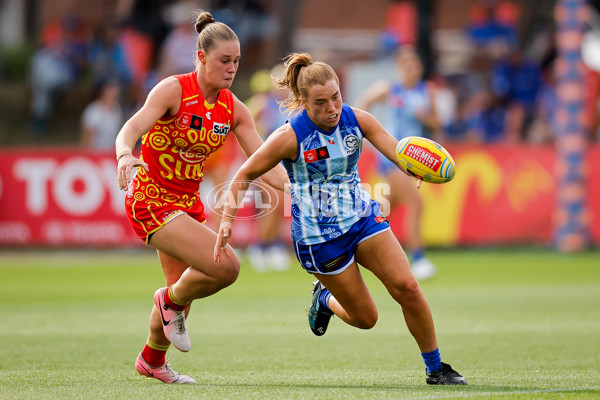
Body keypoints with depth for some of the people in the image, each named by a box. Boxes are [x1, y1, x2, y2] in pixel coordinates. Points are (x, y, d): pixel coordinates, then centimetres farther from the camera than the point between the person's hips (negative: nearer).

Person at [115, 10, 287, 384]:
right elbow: (130, 131, -29)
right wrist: (126, 155, -51)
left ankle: (152, 361, 43)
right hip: (151, 198, -7)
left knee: (183, 288, 17)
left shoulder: (234, 109, -1)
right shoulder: (172, 90, -17)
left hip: (188, 200, 7)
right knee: (226, 265, -22)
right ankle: (171, 300, 8)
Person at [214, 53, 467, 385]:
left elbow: (398, 152, -16)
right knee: (365, 318, 2)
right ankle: (324, 298, 37)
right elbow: (244, 176, -9)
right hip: (318, 238, -3)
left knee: (407, 287, -13)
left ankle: (435, 368, 3)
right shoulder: (290, 137, -18)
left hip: (362, 218, 4)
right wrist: (227, 219, -22)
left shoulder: (357, 120, -8)